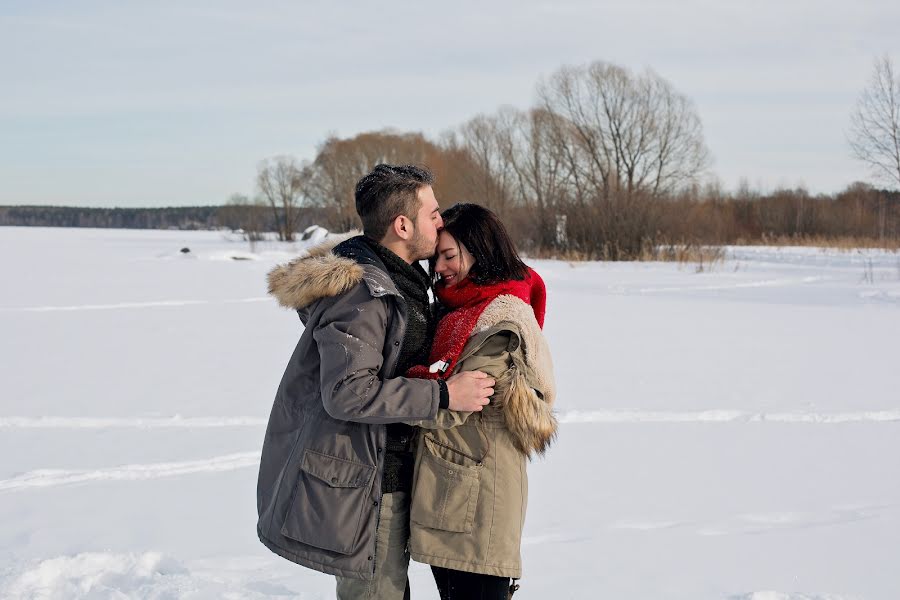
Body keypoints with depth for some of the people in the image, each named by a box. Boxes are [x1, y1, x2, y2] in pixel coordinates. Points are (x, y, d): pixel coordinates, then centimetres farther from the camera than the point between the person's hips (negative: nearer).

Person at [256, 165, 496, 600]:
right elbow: (347, 392, -30)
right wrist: (443, 396, -27)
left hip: (386, 473, 11)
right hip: (357, 482, -11)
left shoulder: (401, 279, 12)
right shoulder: (361, 294, -22)